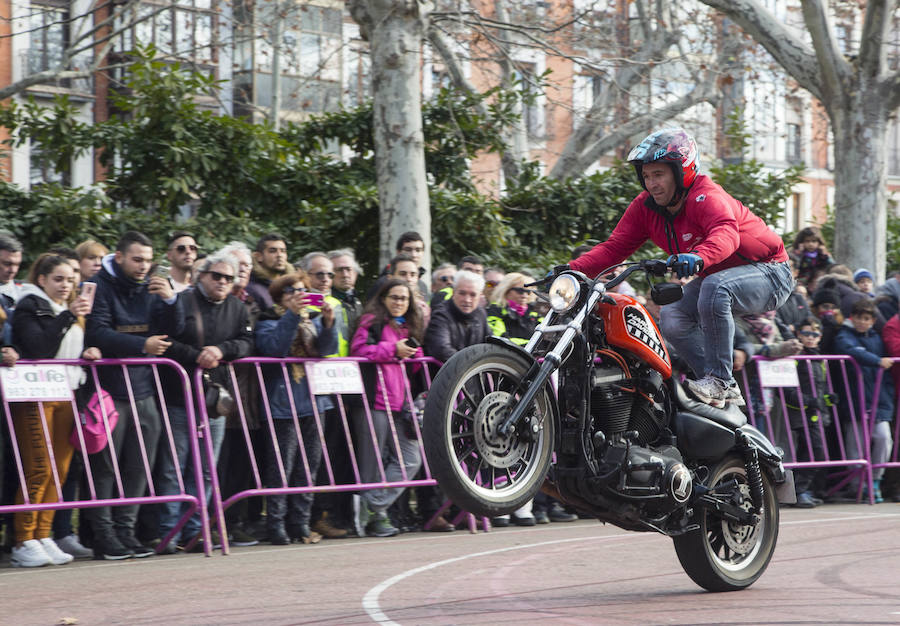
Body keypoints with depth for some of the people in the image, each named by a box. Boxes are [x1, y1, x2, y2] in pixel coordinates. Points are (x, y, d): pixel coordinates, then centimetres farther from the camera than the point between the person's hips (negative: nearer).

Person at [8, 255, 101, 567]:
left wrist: (87, 353, 4)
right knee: (39, 470, -10)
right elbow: (38, 347, -17)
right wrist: (67, 317, -20)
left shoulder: (71, 311, 20)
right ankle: (23, 543, -6)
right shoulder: (29, 307, -3)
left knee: (59, 470, 3)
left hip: (66, 396, 7)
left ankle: (42, 536, 9)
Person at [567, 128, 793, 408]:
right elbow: (614, 247, -7)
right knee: (673, 319, -16)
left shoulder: (705, 197, -28)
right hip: (712, 277, 8)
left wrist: (700, 257, -70)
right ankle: (724, 392, -6)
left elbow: (726, 233, -48)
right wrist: (572, 269, -23)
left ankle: (720, 378, -27)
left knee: (714, 287, -37)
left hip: (769, 273, -8)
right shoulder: (645, 207, -4)